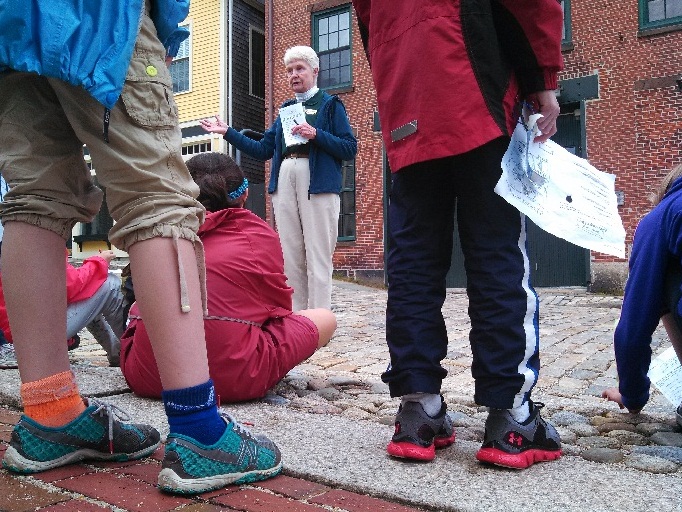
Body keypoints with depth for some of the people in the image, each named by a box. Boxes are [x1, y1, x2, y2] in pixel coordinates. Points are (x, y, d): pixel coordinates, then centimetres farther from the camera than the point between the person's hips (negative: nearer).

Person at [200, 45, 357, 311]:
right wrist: (227, 132, 20)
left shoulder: (330, 105, 9)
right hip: (284, 181, 6)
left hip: (317, 182, -5)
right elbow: (262, 150, 23)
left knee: (318, 257, -8)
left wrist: (316, 134, -14)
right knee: (291, 257, 5)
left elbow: (350, 148, -2)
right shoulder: (286, 109, 25)